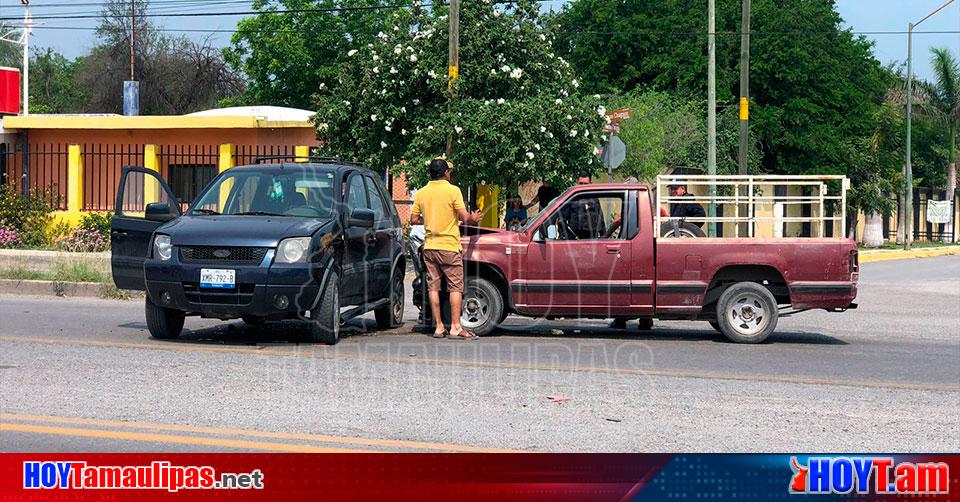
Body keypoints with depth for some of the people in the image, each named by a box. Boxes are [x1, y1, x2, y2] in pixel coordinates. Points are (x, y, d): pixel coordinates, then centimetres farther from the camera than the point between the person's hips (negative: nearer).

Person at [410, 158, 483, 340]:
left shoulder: (421, 193, 4)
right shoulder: (453, 190, -10)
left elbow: (413, 219, 8)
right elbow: (465, 217, -13)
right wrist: (474, 218, 8)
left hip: (430, 246, 5)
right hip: (449, 246, -5)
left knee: (433, 287, 7)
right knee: (455, 287, 0)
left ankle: (439, 327, 8)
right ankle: (456, 327, -4)